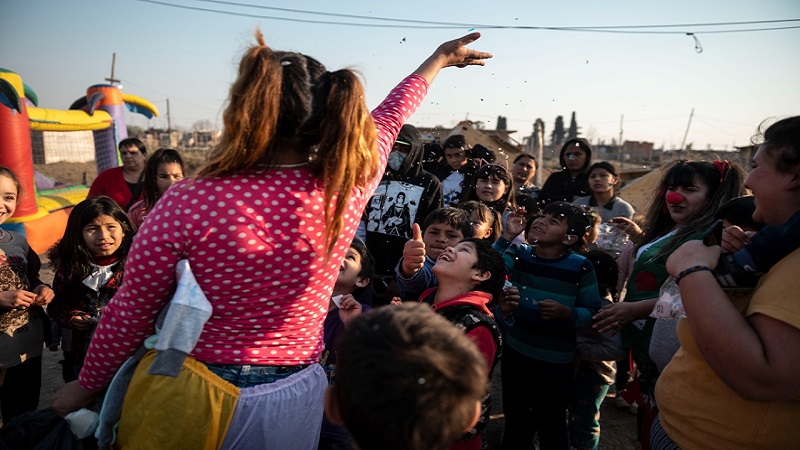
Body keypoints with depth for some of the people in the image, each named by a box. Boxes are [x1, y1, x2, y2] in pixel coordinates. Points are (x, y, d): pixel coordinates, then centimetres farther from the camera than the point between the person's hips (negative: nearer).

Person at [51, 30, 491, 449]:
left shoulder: (186, 204, -25)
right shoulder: (347, 188, -17)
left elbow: (129, 316, -12)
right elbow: (386, 120, 3)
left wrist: (86, 386, 9)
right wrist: (440, 57, 23)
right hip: (296, 396, 3)